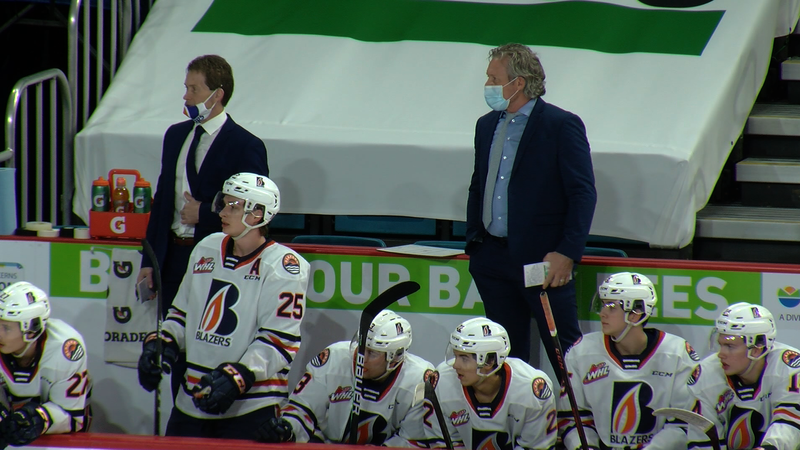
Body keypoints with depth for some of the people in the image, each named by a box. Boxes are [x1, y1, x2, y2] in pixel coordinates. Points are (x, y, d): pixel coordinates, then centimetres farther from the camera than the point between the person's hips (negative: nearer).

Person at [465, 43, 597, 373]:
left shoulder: (562, 125, -8)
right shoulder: (487, 125, 14)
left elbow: (583, 194, -11)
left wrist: (566, 253, -18)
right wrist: (473, 241, 13)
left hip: (543, 259, -7)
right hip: (492, 259, 7)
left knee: (566, 354, -5)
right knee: (507, 353, 12)